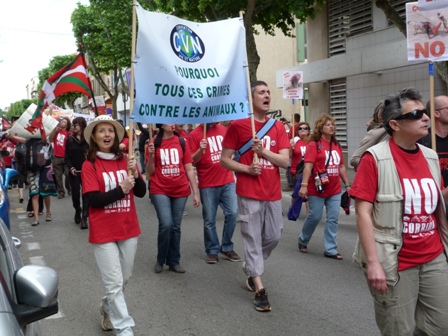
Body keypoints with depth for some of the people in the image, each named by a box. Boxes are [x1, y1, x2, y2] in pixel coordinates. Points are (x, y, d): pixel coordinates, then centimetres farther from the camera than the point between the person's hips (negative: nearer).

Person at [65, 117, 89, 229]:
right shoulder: (70, 139, 5)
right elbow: (67, 157, 6)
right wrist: (71, 168, -8)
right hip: (74, 172, 2)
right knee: (75, 194, 7)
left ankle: (84, 218, -2)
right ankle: (77, 211, 34)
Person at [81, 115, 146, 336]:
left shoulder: (125, 161, 4)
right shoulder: (89, 165, -7)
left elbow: (141, 192, -1)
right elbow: (93, 199, -15)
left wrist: (135, 174, -18)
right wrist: (121, 189, -21)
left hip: (128, 229, 5)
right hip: (103, 232, -4)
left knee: (124, 279, 18)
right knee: (114, 283, -3)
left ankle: (107, 309, 43)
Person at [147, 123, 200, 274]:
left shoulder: (182, 142, 2)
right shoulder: (154, 143, -2)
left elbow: (189, 169, 4)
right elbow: (150, 172, -1)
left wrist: (196, 192, 1)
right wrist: (151, 155, -17)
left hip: (180, 191, 2)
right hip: (160, 191, -2)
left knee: (175, 227, 9)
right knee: (166, 224, -13)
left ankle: (174, 261, 24)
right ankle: (160, 259, 9)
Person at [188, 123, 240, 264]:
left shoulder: (223, 129, 7)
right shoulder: (195, 134, -7)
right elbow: (191, 162, -7)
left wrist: (233, 173, 17)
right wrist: (200, 150, -25)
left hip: (228, 181, 4)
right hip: (208, 185, -3)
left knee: (232, 213, 0)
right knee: (209, 220, 5)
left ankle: (227, 247, 18)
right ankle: (212, 251, 21)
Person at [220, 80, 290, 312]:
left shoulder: (278, 127, 8)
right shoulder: (238, 125, -4)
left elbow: (286, 161, 1)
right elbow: (224, 159, -2)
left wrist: (264, 151, -14)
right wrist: (246, 168, -16)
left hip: (273, 193, 5)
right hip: (249, 193, -5)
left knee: (274, 236, 14)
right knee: (253, 238, -1)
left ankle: (250, 266, 41)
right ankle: (260, 289, 9)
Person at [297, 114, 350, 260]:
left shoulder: (337, 145, 11)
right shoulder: (313, 144, -8)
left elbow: (341, 167, 17)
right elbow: (308, 166, -16)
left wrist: (347, 184, 17)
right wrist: (304, 185, -23)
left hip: (335, 190, 6)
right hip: (317, 189, -6)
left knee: (333, 219, 5)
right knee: (315, 217, 2)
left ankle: (330, 249, 14)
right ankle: (302, 240, 28)